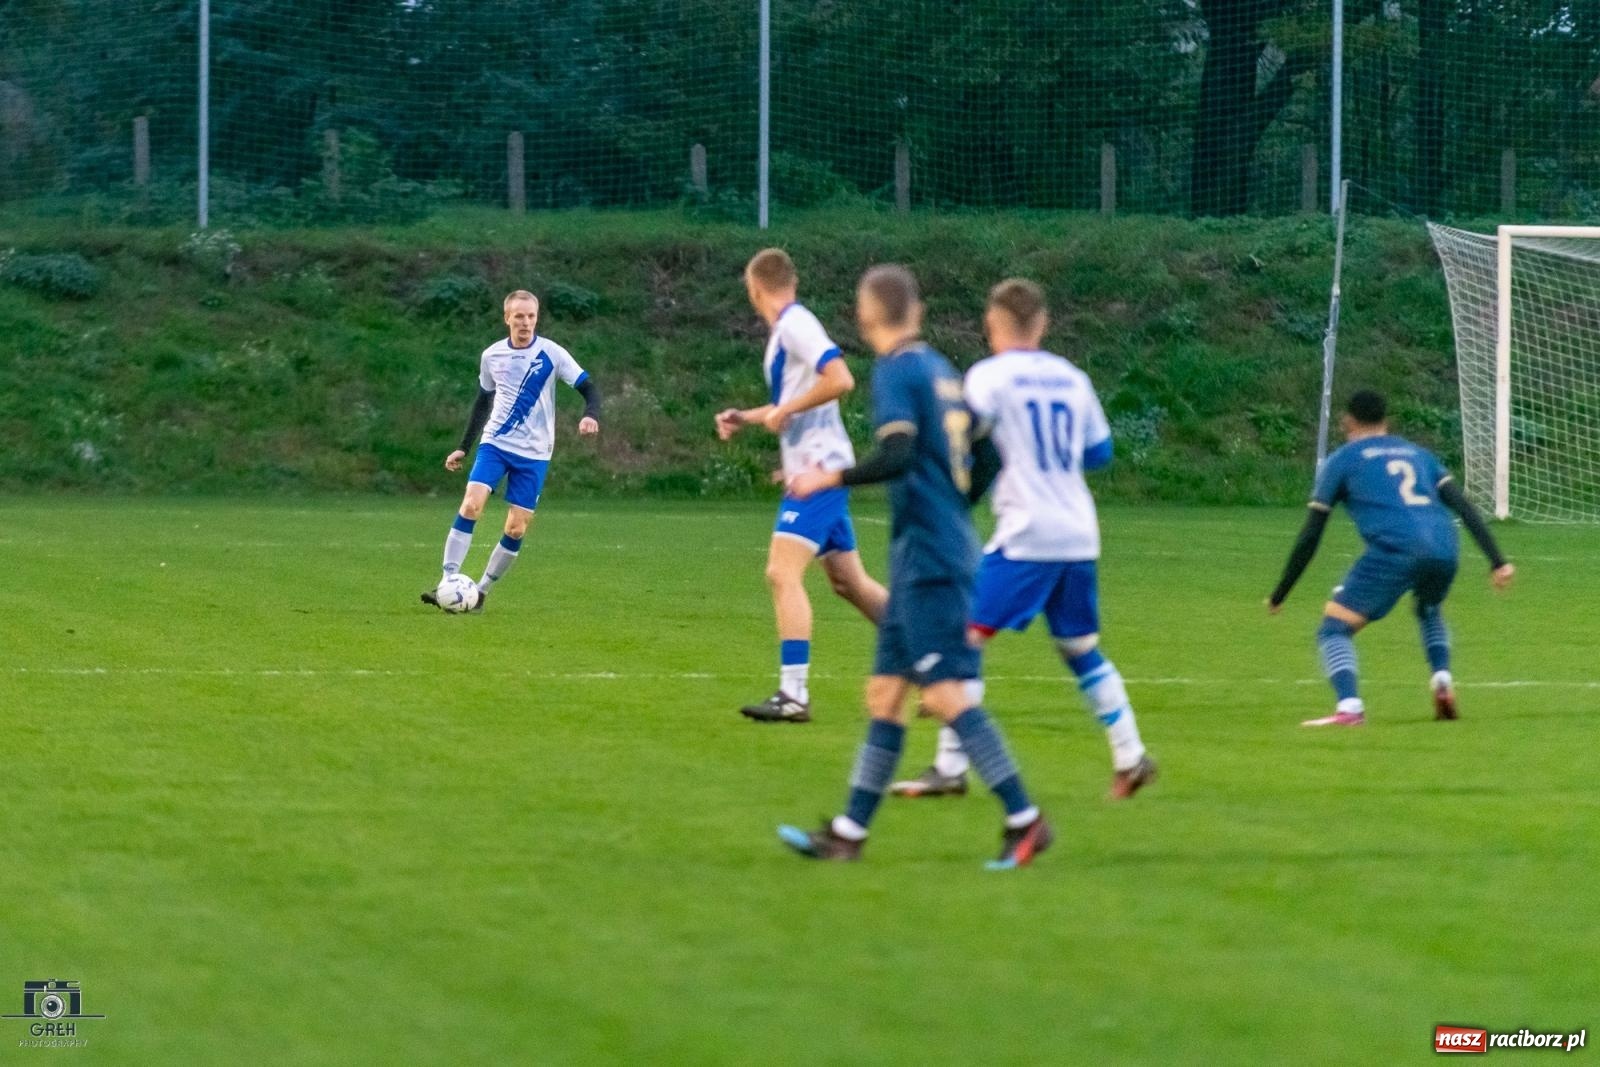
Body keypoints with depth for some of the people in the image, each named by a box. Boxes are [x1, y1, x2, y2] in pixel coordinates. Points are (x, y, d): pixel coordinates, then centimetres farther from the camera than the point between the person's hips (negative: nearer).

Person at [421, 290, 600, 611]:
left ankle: (481, 592, 9)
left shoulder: (551, 354, -6)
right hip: (494, 443, 1)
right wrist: (463, 447, 19)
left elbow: (588, 389, -6)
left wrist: (591, 416, -28)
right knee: (470, 506, -18)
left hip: (534, 453, -1)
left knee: (516, 529, -4)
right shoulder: (491, 356, 4)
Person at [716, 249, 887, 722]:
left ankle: (794, 695, -20)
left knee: (782, 573, -16)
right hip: (819, 468, 10)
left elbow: (840, 380, -25)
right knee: (849, 581, 16)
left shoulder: (795, 325, -13)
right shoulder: (785, 330, 16)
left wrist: (784, 410, -17)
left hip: (818, 468, -10)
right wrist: (748, 417, 20)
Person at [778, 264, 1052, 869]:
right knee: (885, 692, 11)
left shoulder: (896, 372, -10)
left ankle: (1023, 820, -16)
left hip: (925, 554, -9)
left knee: (946, 693, -12)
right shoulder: (941, 370, 15)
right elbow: (981, 457, 19)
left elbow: (898, 454, -23)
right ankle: (849, 832, 13)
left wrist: (831, 479, -14)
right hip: (950, 547, 9)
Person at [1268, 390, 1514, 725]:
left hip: (1394, 550, -5)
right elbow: (1465, 509, 18)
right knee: (1430, 611, 36)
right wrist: (1497, 561, 13)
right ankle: (1442, 682, 14)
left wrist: (1279, 595, 22)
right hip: (1444, 548, 5)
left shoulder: (1342, 461, 18)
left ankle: (1349, 707, -23)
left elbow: (1309, 537, 15)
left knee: (1334, 629, 0)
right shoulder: (1418, 454, 30)